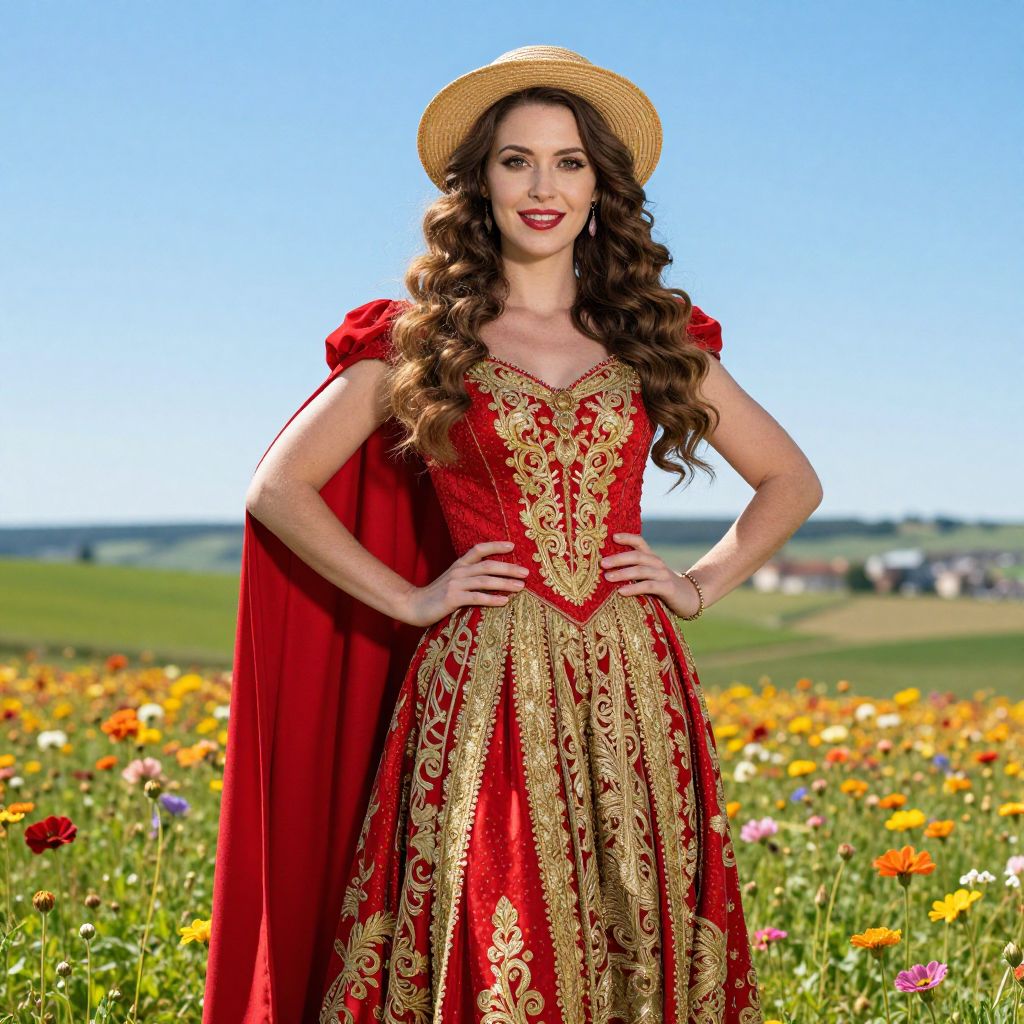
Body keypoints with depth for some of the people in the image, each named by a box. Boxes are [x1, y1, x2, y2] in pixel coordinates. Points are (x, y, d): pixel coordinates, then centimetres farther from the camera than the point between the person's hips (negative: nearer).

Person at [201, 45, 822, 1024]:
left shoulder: (655, 336, 11)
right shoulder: (416, 340, 5)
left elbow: (791, 480, 19)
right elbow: (277, 489, 4)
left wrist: (701, 585, 6)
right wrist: (407, 601, -2)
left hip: (630, 691, 2)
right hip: (482, 687, -2)